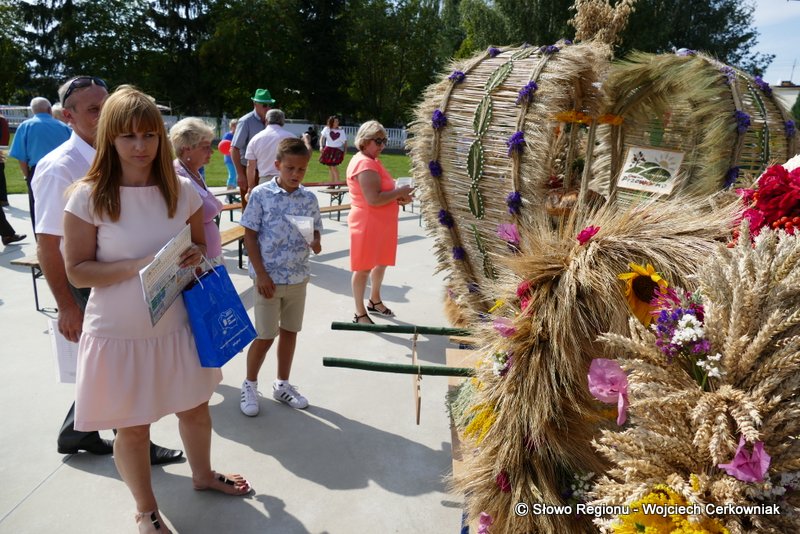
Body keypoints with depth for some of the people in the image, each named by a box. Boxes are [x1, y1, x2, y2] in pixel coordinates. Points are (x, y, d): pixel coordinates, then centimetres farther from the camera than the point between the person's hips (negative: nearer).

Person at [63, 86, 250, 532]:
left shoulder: (182, 190, -4)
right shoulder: (89, 197, -13)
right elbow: (78, 272, -11)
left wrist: (197, 256, -12)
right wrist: (136, 266, -25)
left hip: (177, 326, 4)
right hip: (119, 333, -3)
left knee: (196, 408, 20)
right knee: (132, 427, 12)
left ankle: (203, 475, 49)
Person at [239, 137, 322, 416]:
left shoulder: (310, 198, 1)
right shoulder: (261, 194, -10)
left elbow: (315, 230, 10)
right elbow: (250, 236, -8)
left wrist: (316, 242, -15)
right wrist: (261, 274, -14)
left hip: (298, 277, 4)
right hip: (269, 277, -4)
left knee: (290, 331, 15)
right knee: (265, 335, 4)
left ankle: (282, 384, 33)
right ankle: (250, 385, 27)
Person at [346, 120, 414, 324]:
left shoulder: (372, 162, 14)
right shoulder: (365, 164, -20)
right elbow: (373, 199, -28)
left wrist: (398, 197, 1)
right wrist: (400, 192, -17)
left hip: (382, 224, 11)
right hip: (367, 225, -11)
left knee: (381, 262, 22)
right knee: (364, 268, 1)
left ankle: (375, 301, 42)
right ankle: (360, 314, 13)